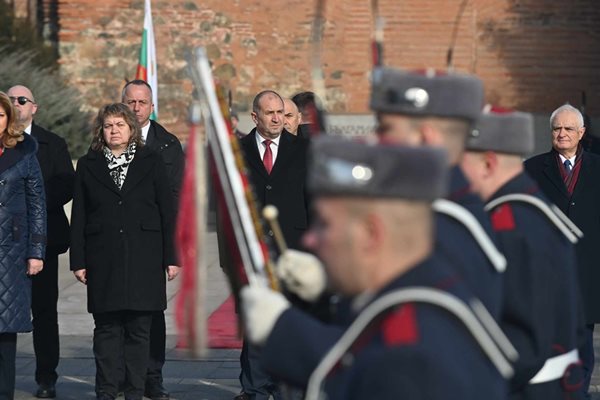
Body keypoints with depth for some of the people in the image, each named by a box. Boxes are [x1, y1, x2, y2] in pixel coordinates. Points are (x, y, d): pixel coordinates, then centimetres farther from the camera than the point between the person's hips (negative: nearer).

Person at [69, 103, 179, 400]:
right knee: (106, 328, 1)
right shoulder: (88, 166, 9)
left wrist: (171, 257, 0)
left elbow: (168, 212, 5)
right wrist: (78, 261, 1)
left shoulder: (151, 162, 7)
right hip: (103, 260, 1)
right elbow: (78, 217, 8)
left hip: (143, 258, 0)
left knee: (139, 329, 1)